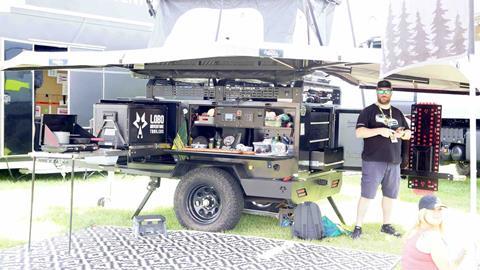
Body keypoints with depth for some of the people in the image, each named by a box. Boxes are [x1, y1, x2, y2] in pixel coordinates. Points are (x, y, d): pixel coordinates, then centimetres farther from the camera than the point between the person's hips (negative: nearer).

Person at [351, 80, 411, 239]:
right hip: (373, 161, -5)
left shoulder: (397, 113, 17)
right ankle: (358, 227, 2)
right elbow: (359, 132, -9)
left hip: (394, 161, 5)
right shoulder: (368, 111, 1)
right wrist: (379, 130, -21)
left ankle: (386, 225, 25)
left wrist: (403, 133, -4)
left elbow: (409, 134, 20)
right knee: (367, 195, -5)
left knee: (390, 195, 12)